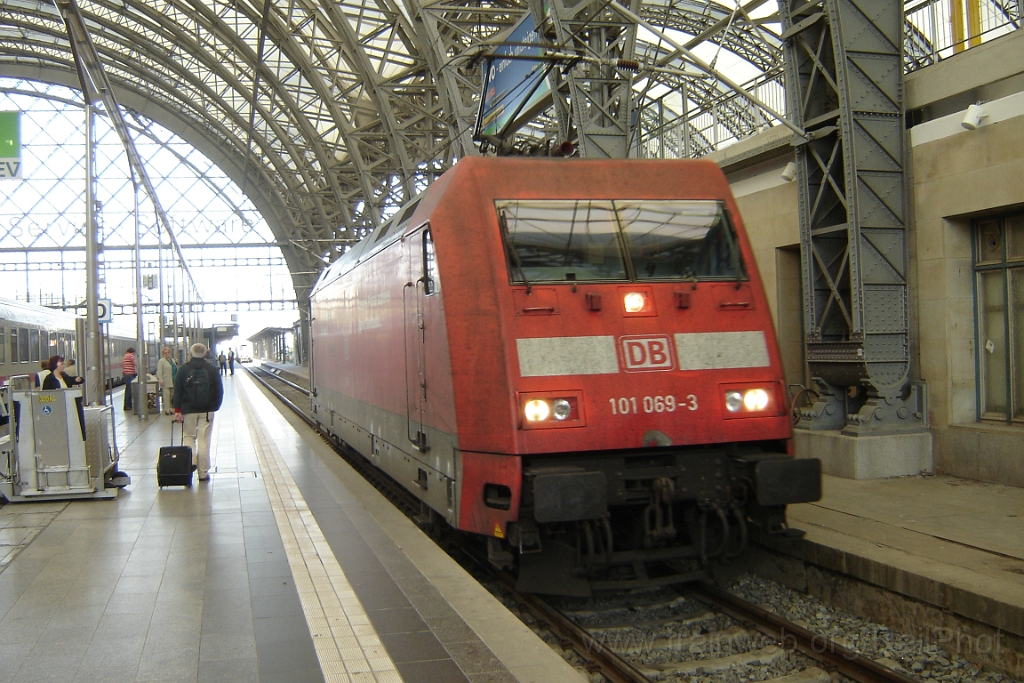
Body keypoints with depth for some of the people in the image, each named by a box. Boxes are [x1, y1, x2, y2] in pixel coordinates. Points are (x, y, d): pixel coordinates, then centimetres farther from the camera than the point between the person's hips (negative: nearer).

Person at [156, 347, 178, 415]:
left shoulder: (173, 360, 17)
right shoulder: (161, 361, -5)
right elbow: (159, 372, -10)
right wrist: (161, 381, -17)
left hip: (173, 382, 7)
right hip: (166, 383, -7)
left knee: (173, 396, 9)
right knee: (166, 396, -8)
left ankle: (172, 409, 16)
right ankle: (167, 410, -5)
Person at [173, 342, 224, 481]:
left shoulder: (183, 369, -1)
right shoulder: (212, 369, 0)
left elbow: (177, 391, -2)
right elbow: (219, 391, 3)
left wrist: (177, 410, 0)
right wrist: (215, 407, 13)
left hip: (188, 410, 0)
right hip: (207, 411, 0)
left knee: (188, 437, 14)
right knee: (204, 440, 3)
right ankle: (203, 472, 6)